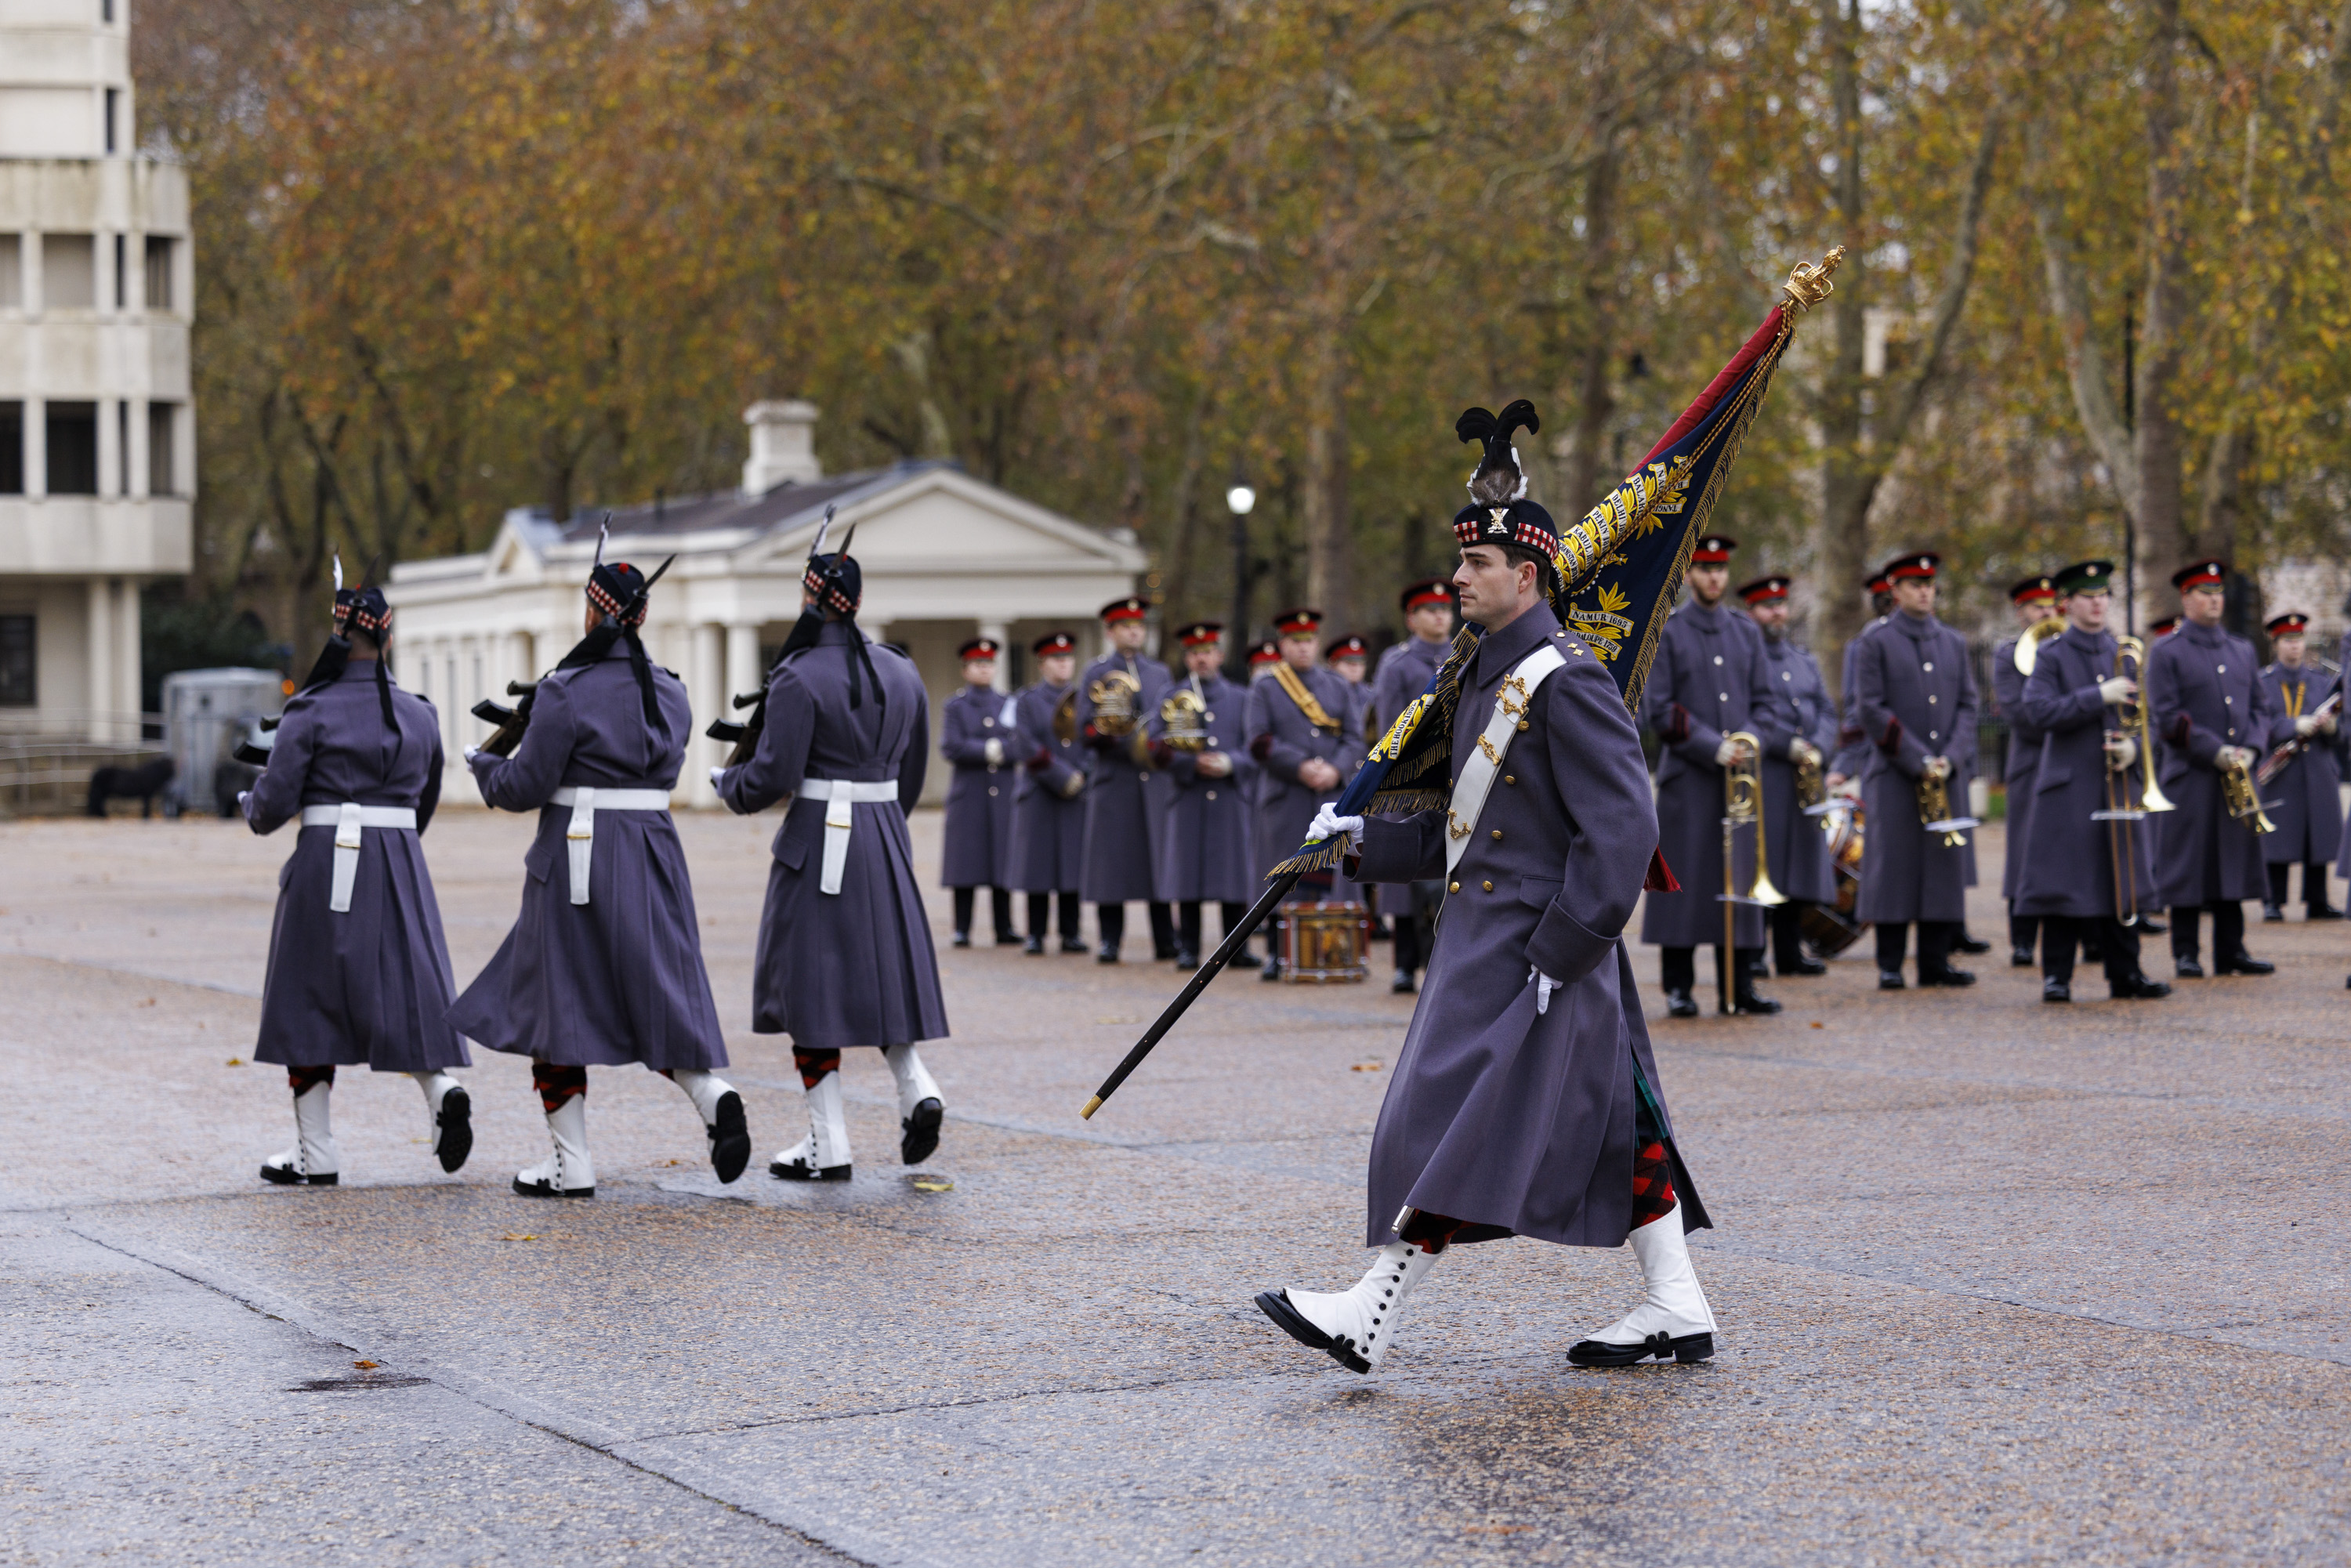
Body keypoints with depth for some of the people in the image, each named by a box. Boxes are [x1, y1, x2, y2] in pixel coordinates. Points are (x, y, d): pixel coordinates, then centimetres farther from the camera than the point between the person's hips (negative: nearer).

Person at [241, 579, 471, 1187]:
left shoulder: (311, 710, -7)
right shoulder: (419, 714, 7)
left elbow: (275, 804, -7)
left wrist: (250, 805, 15)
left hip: (326, 866, -4)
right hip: (401, 865, 4)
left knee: (312, 998, 5)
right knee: (401, 984, 13)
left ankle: (317, 1154, 8)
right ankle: (441, 1087, -15)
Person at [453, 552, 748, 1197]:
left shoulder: (566, 692, -12)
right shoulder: (670, 692, 7)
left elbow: (527, 787, -10)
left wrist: (482, 764, 9)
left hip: (579, 858, -5)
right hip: (653, 849, 5)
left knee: (560, 999, 4)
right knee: (653, 993, 12)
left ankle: (571, 1164, 6)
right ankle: (712, 1093, -14)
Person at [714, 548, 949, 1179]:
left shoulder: (801, 677, -13)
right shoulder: (901, 672, 7)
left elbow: (774, 776, -16)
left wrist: (727, 784, 4)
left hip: (820, 842, -6)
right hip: (887, 836, 6)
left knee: (814, 977, 1)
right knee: (881, 962, 19)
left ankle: (829, 1145, 2)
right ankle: (916, 1086, -1)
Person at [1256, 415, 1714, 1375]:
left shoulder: (1568, 683, -15)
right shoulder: (1487, 679, 16)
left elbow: (1622, 829, -20)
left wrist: (1558, 953, -23)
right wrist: (1364, 841, 10)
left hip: (1535, 947, -10)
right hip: (1485, 938, 10)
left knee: (1458, 1117, -9)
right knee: (1608, 1121, 11)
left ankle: (1371, 1319, -9)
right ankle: (1677, 1308, 16)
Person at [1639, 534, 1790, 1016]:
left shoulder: (1746, 632, 13)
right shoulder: (1665, 632, 0)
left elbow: (1766, 700, 12)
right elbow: (1659, 709, -6)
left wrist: (1751, 741, -8)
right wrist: (1714, 748, -14)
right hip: (1687, 778, -4)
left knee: (1739, 878, 3)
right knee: (1684, 878, -4)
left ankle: (1740, 985, 7)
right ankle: (1679, 987, 1)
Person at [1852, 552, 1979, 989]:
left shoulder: (1953, 643, 13)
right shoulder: (1877, 644, 0)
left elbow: (1967, 706, 10)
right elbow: (1871, 710, -7)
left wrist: (1950, 758, -6)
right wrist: (1919, 760, -12)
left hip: (1947, 774, 4)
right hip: (1895, 775, -4)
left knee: (1945, 864, 3)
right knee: (1894, 866, -4)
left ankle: (1935, 961, 8)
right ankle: (1890, 965, 1)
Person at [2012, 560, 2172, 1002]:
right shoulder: (2050, 655, -1)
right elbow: (2036, 713, -14)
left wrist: (2134, 747, -6)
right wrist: (2100, 696, -18)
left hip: (2119, 786, 4)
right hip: (2068, 787, -4)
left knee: (2121, 882, 6)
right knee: (2062, 884, -3)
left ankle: (2125, 976, 12)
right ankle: (2056, 977, 3)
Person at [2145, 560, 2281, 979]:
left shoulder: (2242, 650, 15)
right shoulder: (2166, 653, -2)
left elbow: (2261, 707, 14)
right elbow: (2166, 717, -9)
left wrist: (2251, 748, -5)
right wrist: (2216, 751, -16)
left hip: (2240, 776, 5)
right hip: (2190, 778, -5)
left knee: (2234, 862, 7)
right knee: (2189, 866, -3)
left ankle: (2232, 951, 12)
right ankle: (2186, 954, 2)